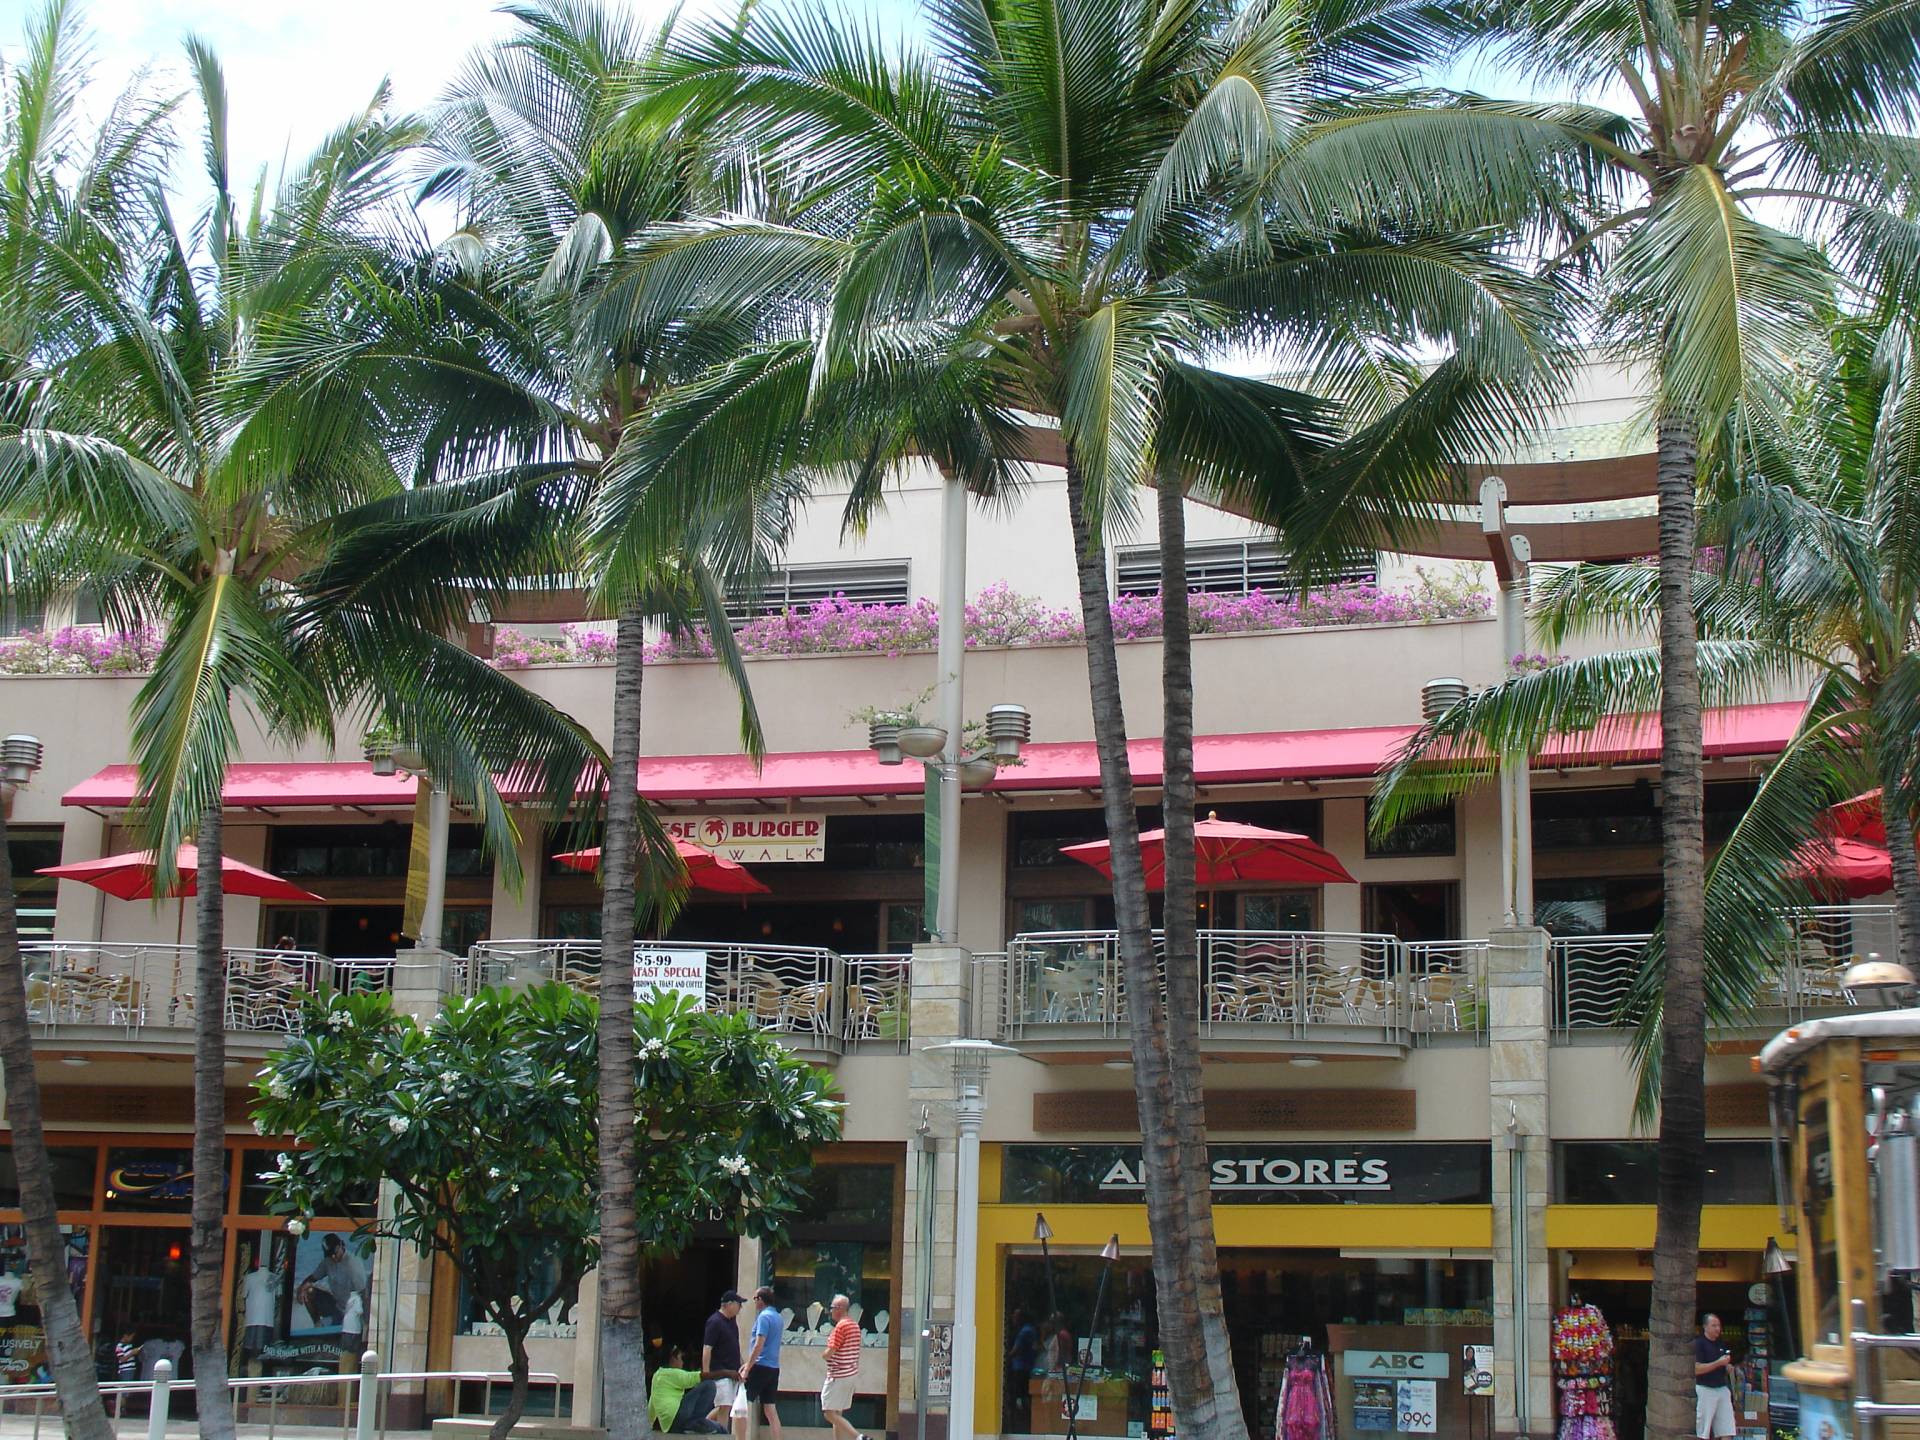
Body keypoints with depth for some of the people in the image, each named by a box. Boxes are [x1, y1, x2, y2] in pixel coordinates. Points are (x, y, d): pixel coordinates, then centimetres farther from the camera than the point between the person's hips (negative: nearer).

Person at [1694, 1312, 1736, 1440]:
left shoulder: (1720, 1345, 16)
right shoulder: (1698, 1343, -6)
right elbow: (1697, 1369, -15)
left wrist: (1728, 1368, 5)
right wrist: (1718, 1363, -19)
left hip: (1722, 1389, 7)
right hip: (1705, 1389, -7)